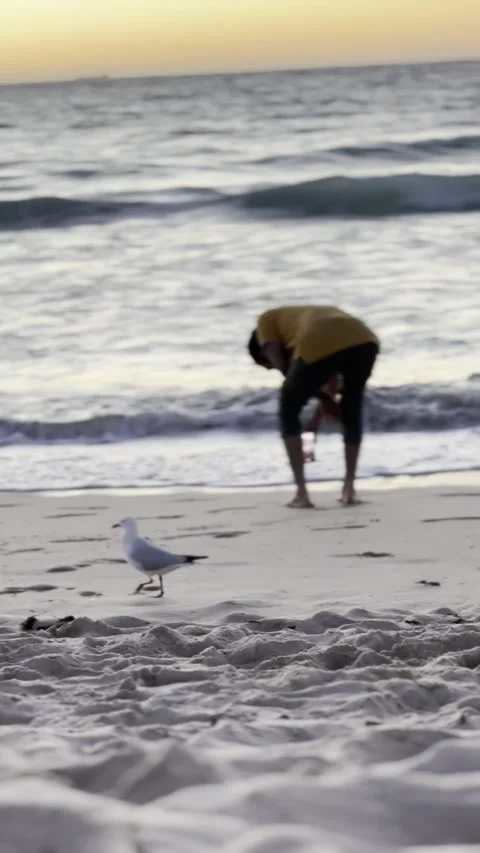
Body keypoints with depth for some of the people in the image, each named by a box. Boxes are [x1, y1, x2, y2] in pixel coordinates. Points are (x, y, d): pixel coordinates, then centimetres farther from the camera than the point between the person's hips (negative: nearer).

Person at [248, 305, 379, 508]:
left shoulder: (267, 320, 30)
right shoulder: (313, 317, 45)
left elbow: (281, 364, 14)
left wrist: (323, 398, 18)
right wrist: (326, 400, 33)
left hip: (319, 347, -5)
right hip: (363, 341, 5)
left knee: (288, 410, 19)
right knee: (352, 409, 31)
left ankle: (301, 492, 13)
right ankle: (349, 488, 28)